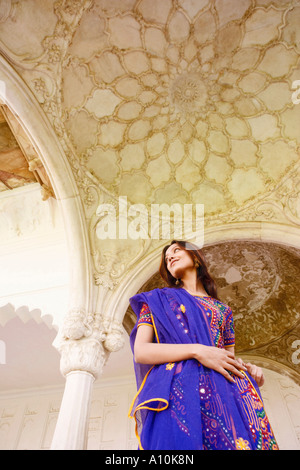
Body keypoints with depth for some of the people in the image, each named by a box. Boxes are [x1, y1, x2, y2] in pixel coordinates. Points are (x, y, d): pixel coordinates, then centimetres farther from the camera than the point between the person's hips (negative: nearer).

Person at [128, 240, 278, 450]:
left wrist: (248, 369, -3)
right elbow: (140, 351, 0)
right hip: (178, 392, -2)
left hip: (224, 394, 3)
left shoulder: (223, 309, 22)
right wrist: (196, 351, -13)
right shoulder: (158, 299, 14)